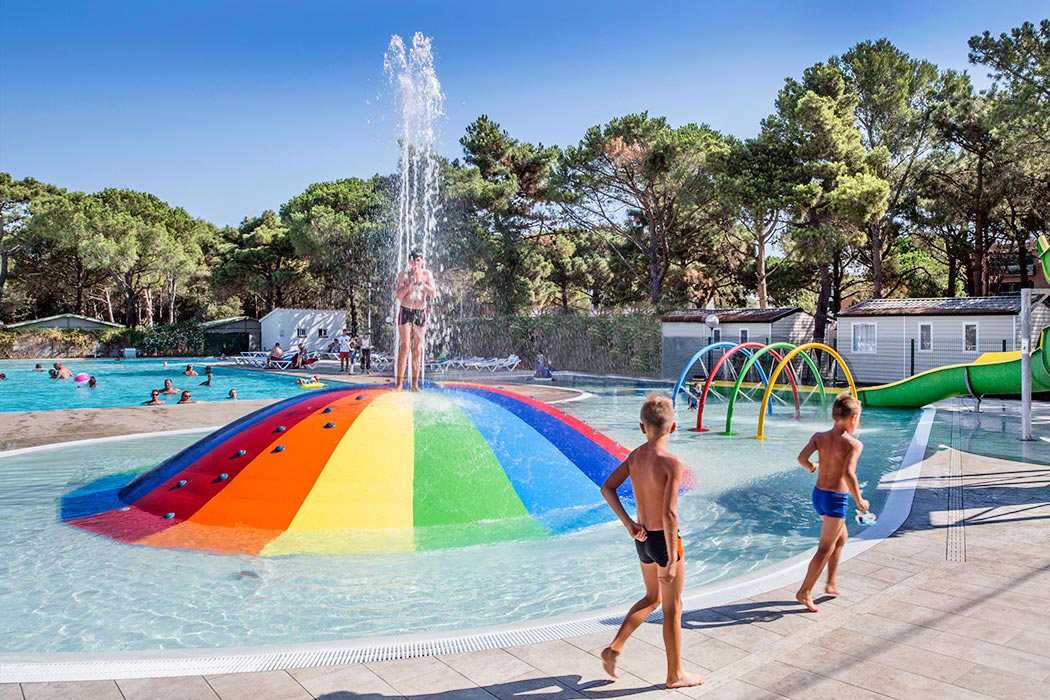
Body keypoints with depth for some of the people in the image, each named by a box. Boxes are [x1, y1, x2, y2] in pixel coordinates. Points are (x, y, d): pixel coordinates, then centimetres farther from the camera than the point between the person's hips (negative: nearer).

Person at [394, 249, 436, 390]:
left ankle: (415, 384, 6)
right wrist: (411, 282, -16)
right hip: (405, 311, -2)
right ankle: (399, 383, -9)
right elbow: (398, 295, -8)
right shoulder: (403, 274, -2)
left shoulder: (426, 274, 2)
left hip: (421, 312, 2)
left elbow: (433, 293, -8)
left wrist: (420, 282, -16)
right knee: (404, 347, -10)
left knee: (417, 349, 2)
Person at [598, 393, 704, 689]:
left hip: (642, 539, 7)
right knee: (672, 609, 12)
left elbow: (607, 488, 0)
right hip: (663, 540, -6)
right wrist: (673, 559, -21)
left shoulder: (635, 456, -1)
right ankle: (675, 674, 28)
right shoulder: (673, 464, -22)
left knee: (652, 598, 27)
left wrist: (628, 524, 1)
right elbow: (669, 514, -26)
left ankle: (614, 649, 21)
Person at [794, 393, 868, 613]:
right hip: (836, 499, -7)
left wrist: (811, 467, 10)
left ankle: (831, 584, 32)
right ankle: (805, 592, 7)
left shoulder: (819, 437, -1)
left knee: (841, 538, 27)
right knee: (825, 549, 4)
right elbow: (849, 473, -28)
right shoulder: (854, 444, -16)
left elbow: (802, 457, -13)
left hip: (818, 494, 7)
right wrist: (859, 501, -16)